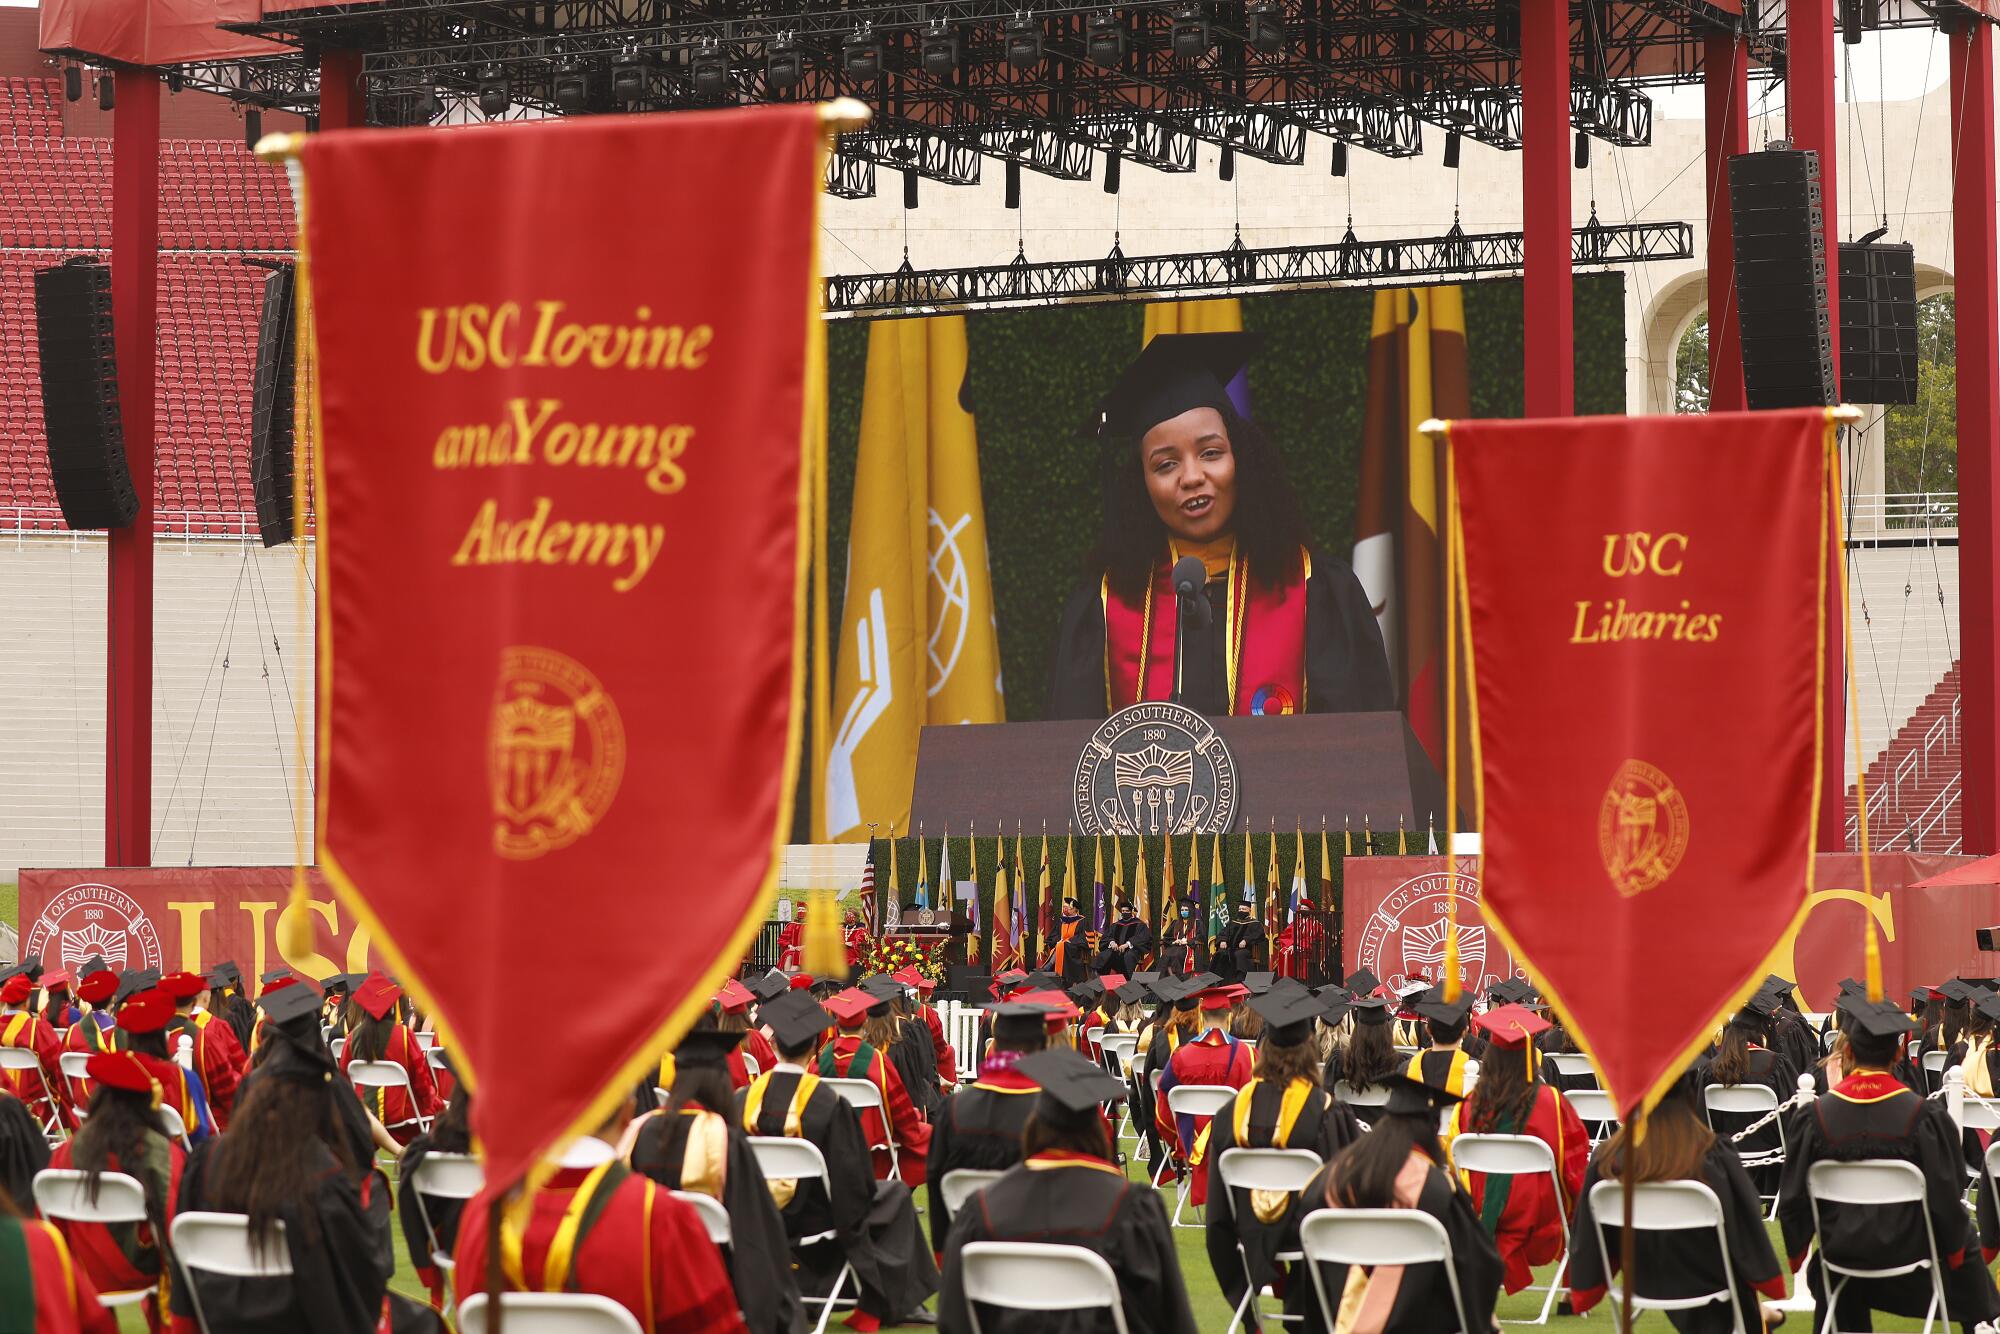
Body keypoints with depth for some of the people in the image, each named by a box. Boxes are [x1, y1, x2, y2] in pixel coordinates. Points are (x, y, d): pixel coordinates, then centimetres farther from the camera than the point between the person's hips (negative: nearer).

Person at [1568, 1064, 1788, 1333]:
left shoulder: (1606, 1159, -19)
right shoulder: (1714, 1155, -24)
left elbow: (1587, 1240, -7)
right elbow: (1747, 1223, -11)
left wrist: (1583, 1294, 10)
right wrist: (1772, 1284, 5)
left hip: (1642, 1284, 2)